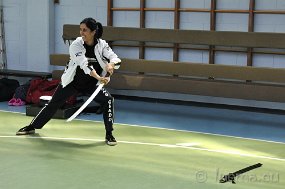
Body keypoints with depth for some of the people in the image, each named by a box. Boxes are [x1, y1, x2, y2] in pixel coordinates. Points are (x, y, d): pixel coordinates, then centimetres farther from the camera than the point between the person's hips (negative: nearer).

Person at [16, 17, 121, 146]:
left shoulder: (102, 45, -14)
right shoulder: (76, 45, -20)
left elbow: (115, 58, -24)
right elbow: (84, 64, -35)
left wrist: (111, 64, -49)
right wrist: (98, 77, -50)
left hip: (91, 84, 1)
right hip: (72, 82, -1)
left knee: (108, 99, -22)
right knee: (53, 104, 8)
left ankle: (109, 134, -9)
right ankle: (32, 127, 30)